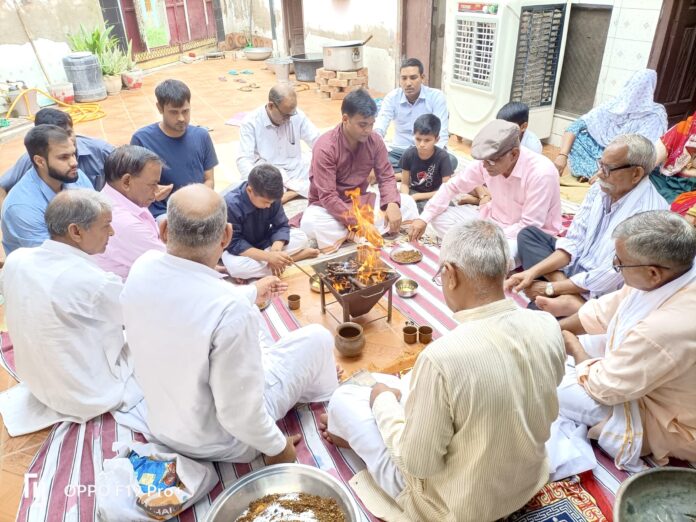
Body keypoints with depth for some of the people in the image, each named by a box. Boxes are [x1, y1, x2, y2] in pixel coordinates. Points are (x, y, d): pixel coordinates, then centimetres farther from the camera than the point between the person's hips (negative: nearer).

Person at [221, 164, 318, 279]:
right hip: (239, 250, -4)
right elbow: (234, 244, -30)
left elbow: (281, 226, -12)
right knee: (235, 266, -38)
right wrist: (268, 256, -40)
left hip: (263, 243, 4)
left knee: (300, 237, -11)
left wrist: (275, 251, -33)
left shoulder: (270, 197, -17)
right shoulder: (231, 205, -31)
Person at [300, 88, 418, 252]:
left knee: (407, 202, -12)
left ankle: (347, 235, -22)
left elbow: (386, 177, -3)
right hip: (328, 207, -5)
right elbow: (328, 197, -27)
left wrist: (392, 204, -25)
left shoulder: (374, 140, -8)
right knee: (310, 223, -37)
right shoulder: (325, 148, -23)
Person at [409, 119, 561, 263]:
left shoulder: (541, 173, -30)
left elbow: (530, 225, -26)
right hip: (494, 218, 6)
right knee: (440, 217, -9)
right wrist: (424, 218, -11)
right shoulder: (486, 161, -14)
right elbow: (453, 186, -3)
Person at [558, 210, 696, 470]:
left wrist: (574, 347, -10)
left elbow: (603, 387, -27)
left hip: (669, 424, -8)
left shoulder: (668, 328, -42)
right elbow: (603, 311, 0)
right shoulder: (667, 274, -16)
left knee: (557, 387, -17)